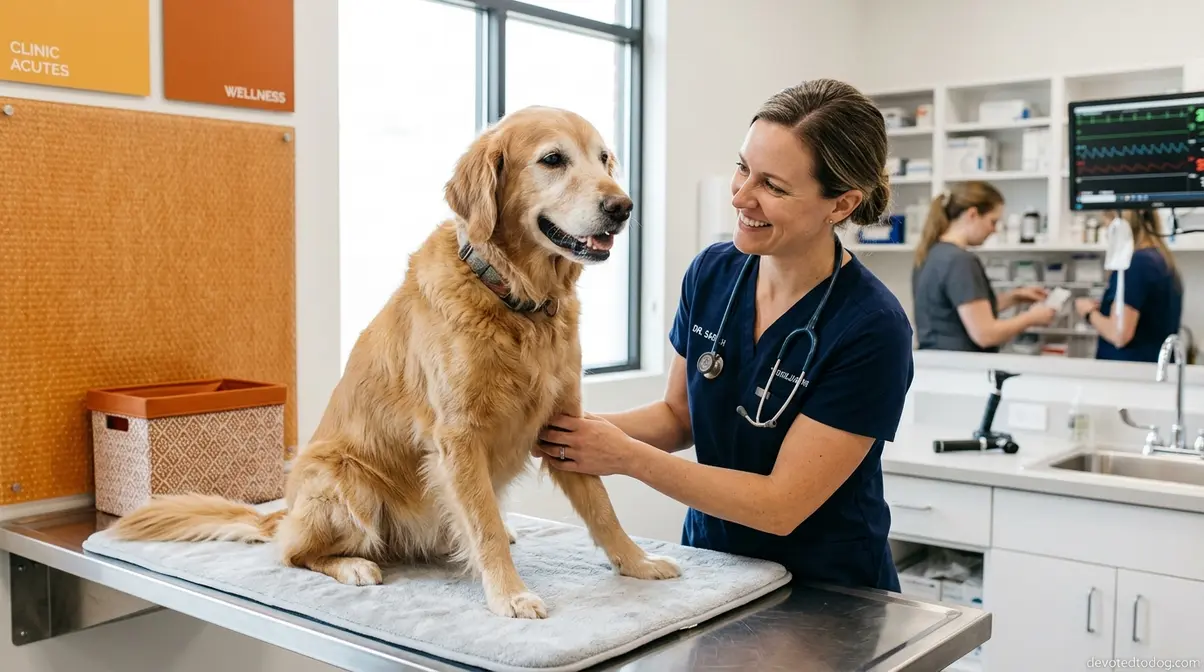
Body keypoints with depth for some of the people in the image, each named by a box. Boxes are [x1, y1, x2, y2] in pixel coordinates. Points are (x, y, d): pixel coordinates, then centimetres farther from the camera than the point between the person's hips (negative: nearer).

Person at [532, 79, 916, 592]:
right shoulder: (711, 273, -4)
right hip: (709, 560, 4)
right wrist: (583, 427, -10)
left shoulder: (873, 329, -20)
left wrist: (626, 457, -19)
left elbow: (782, 505, -18)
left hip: (827, 595, -4)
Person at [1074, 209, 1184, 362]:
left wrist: (1090, 312, -4)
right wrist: (1102, 308, 13)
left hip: (1131, 366, -9)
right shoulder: (1164, 260, 11)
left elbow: (1119, 334, -22)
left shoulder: (1135, 263, -16)